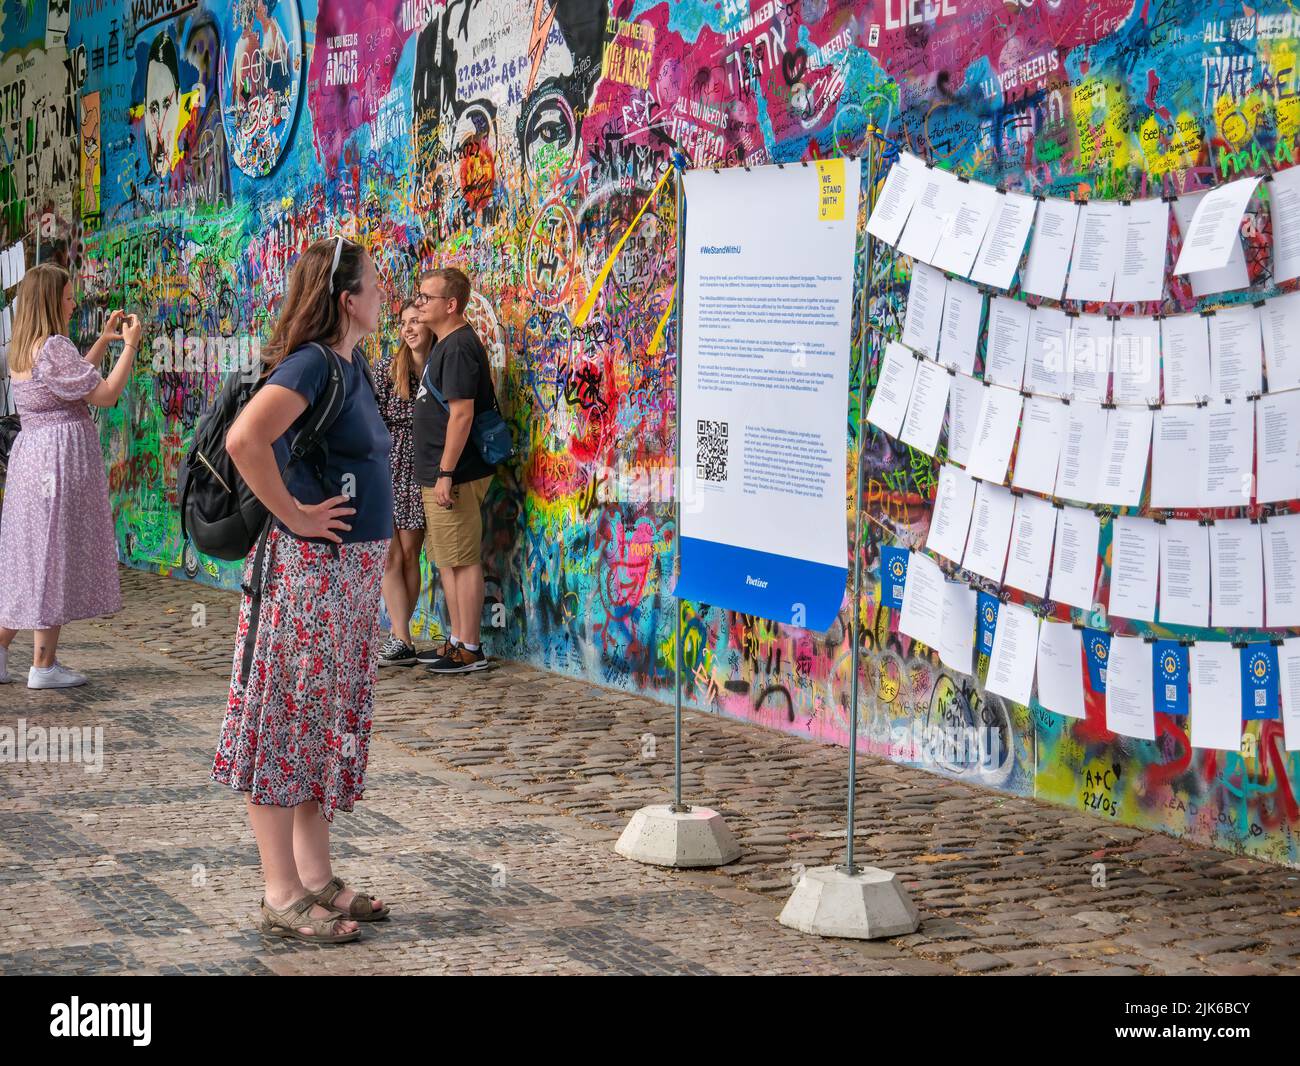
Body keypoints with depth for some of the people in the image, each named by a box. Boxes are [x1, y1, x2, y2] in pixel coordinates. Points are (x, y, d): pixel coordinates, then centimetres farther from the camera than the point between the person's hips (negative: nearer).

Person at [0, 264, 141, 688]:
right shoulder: (54, 346, -15)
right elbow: (105, 394, -14)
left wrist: (104, 340, 24)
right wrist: (130, 345, -6)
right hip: (63, 456, -9)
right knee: (54, 557, -2)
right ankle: (44, 665, 3)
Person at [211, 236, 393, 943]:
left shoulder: (352, 363, 12)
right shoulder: (311, 362, -17)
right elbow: (244, 440, -32)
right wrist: (293, 514, -21)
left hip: (352, 572, 9)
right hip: (307, 568, -9)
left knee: (328, 726, 14)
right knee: (289, 725, -2)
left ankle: (316, 878, 24)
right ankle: (282, 897, 4)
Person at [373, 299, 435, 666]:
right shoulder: (386, 369, 1)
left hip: (421, 471, 0)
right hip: (387, 467, 0)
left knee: (410, 554, 5)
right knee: (392, 555, -4)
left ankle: (400, 634, 13)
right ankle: (402, 641, -5)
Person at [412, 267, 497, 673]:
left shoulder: (458, 347, -16)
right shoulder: (445, 345, 16)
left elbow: (461, 413, -22)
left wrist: (446, 473, -22)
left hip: (455, 476, -11)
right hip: (438, 473, 11)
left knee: (462, 560, -4)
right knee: (446, 560, 16)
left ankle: (470, 650, 2)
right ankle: (458, 641, 25)